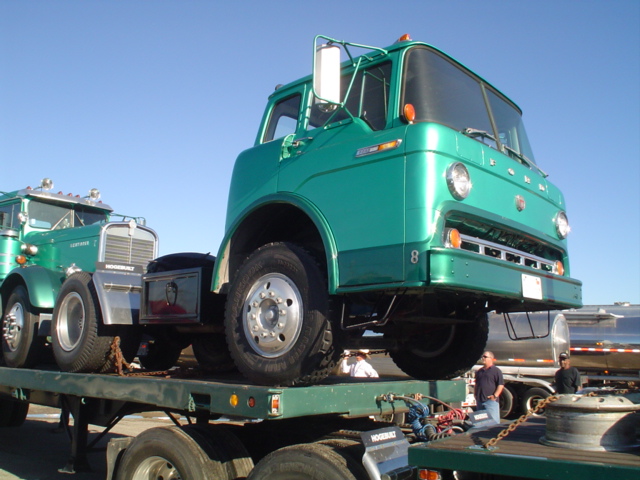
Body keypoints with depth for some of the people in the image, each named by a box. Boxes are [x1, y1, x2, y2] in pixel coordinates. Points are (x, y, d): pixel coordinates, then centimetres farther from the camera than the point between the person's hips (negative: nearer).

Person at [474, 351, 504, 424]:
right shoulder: (479, 371, 19)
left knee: (493, 421, -8)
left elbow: (501, 384, -8)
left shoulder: (496, 371, -2)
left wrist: (495, 395, -16)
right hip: (479, 401, 7)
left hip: (491, 400, -7)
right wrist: (475, 395, 15)